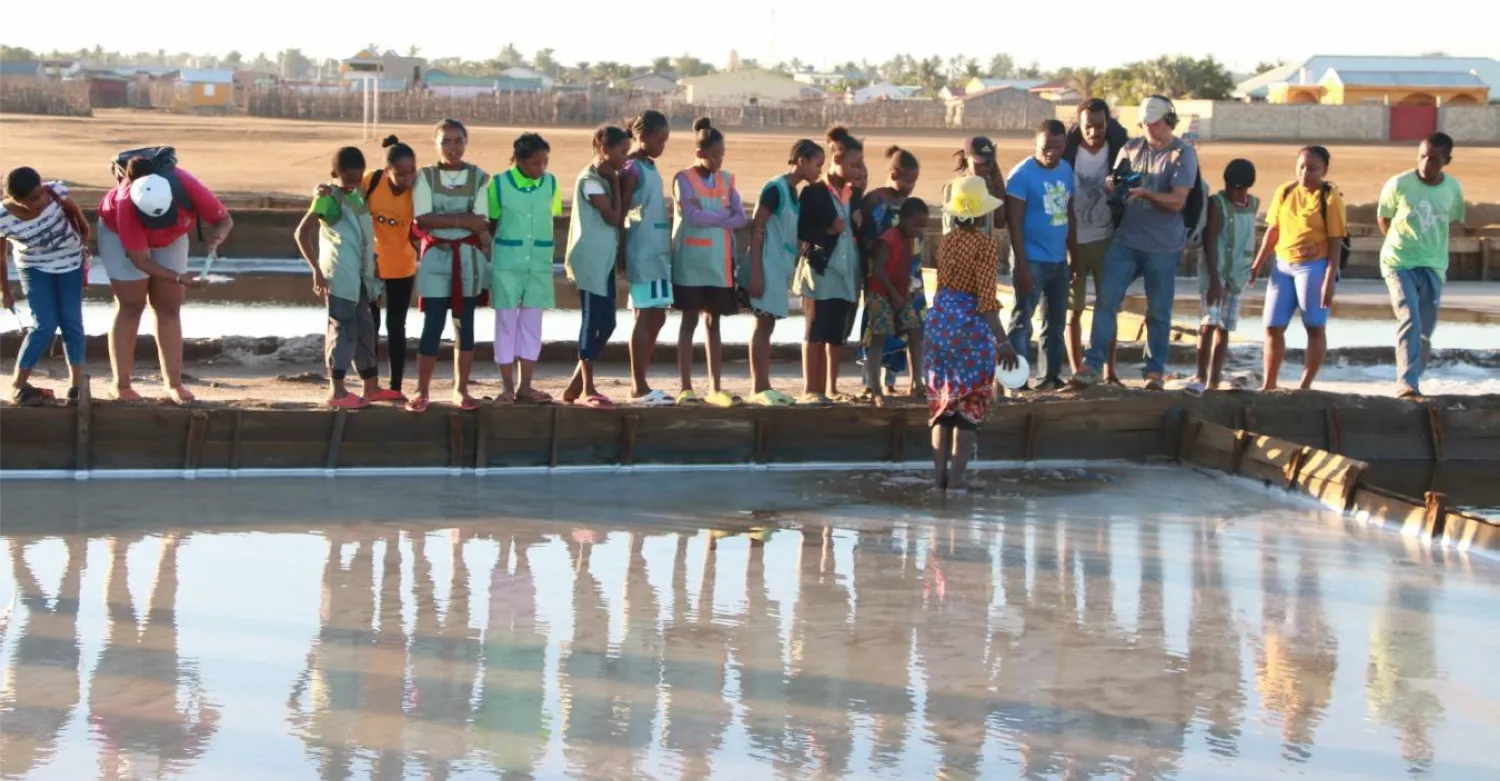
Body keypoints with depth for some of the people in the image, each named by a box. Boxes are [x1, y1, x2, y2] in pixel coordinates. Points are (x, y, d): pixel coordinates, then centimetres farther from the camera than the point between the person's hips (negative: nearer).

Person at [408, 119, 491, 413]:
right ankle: (422, 391, 4)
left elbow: (481, 222, -7)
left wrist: (442, 218, -10)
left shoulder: (479, 178, 2)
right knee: (433, 325, -4)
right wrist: (463, 219, -13)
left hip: (469, 258, 1)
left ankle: (461, 389, 14)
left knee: (464, 324, 6)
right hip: (435, 257, -1)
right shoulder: (425, 177, 2)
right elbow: (423, 220, -11)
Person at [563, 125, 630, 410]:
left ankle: (576, 387, 17)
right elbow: (613, 217, -17)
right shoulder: (590, 179, -13)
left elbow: (616, 218, 12)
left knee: (606, 323, 10)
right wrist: (616, 183, -10)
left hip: (603, 260, 10)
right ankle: (586, 390, 0)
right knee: (592, 321, -6)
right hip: (590, 260, -10)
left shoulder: (604, 178, 14)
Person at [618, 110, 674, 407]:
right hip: (642, 255, -9)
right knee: (646, 317, -8)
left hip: (658, 253, 9)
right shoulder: (632, 169, -9)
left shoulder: (650, 168, 17)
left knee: (655, 318, 9)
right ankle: (639, 388, -6)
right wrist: (621, 255, -14)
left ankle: (641, 384, 14)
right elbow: (619, 213, -13)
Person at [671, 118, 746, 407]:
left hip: (719, 262, 4)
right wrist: (722, 216, -8)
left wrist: (707, 217, -13)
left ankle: (715, 388, 9)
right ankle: (686, 388, 3)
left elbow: (740, 219, -1)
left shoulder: (727, 180, 9)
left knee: (714, 322, 7)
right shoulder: (684, 179, -4)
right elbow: (691, 216, -18)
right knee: (690, 321, 0)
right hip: (691, 261, -4)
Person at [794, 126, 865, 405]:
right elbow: (801, 231, -6)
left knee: (837, 334, 8)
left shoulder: (854, 194, 14)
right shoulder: (813, 192, -4)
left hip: (848, 273, 6)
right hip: (821, 269, -6)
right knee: (816, 332, -5)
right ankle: (810, 390, -3)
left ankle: (830, 388, 13)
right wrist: (827, 231, -18)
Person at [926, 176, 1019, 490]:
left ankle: (939, 474, 15)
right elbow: (987, 298, -18)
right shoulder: (987, 245, -13)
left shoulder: (947, 241, 6)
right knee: (970, 404, 2)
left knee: (942, 401, 13)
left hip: (940, 319, 6)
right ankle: (956, 477, -1)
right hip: (970, 324, -6)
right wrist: (1003, 341, -18)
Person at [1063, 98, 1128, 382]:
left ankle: (1110, 372, 10)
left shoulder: (1118, 151, -6)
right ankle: (1077, 372, 10)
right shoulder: (1068, 152, -9)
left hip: (1106, 240, 1)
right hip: (1072, 241, -1)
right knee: (1073, 310, 4)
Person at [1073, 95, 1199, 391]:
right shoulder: (1131, 148, 8)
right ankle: (1092, 364, -5)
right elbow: (1113, 184, 16)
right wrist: (1114, 185, -8)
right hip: (1126, 241, 3)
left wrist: (1145, 193, -28)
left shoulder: (1183, 155, -5)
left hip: (1163, 247, -3)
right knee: (1106, 301, -6)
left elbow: (1177, 201, -13)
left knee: (1159, 312, 5)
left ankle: (1155, 371, 15)